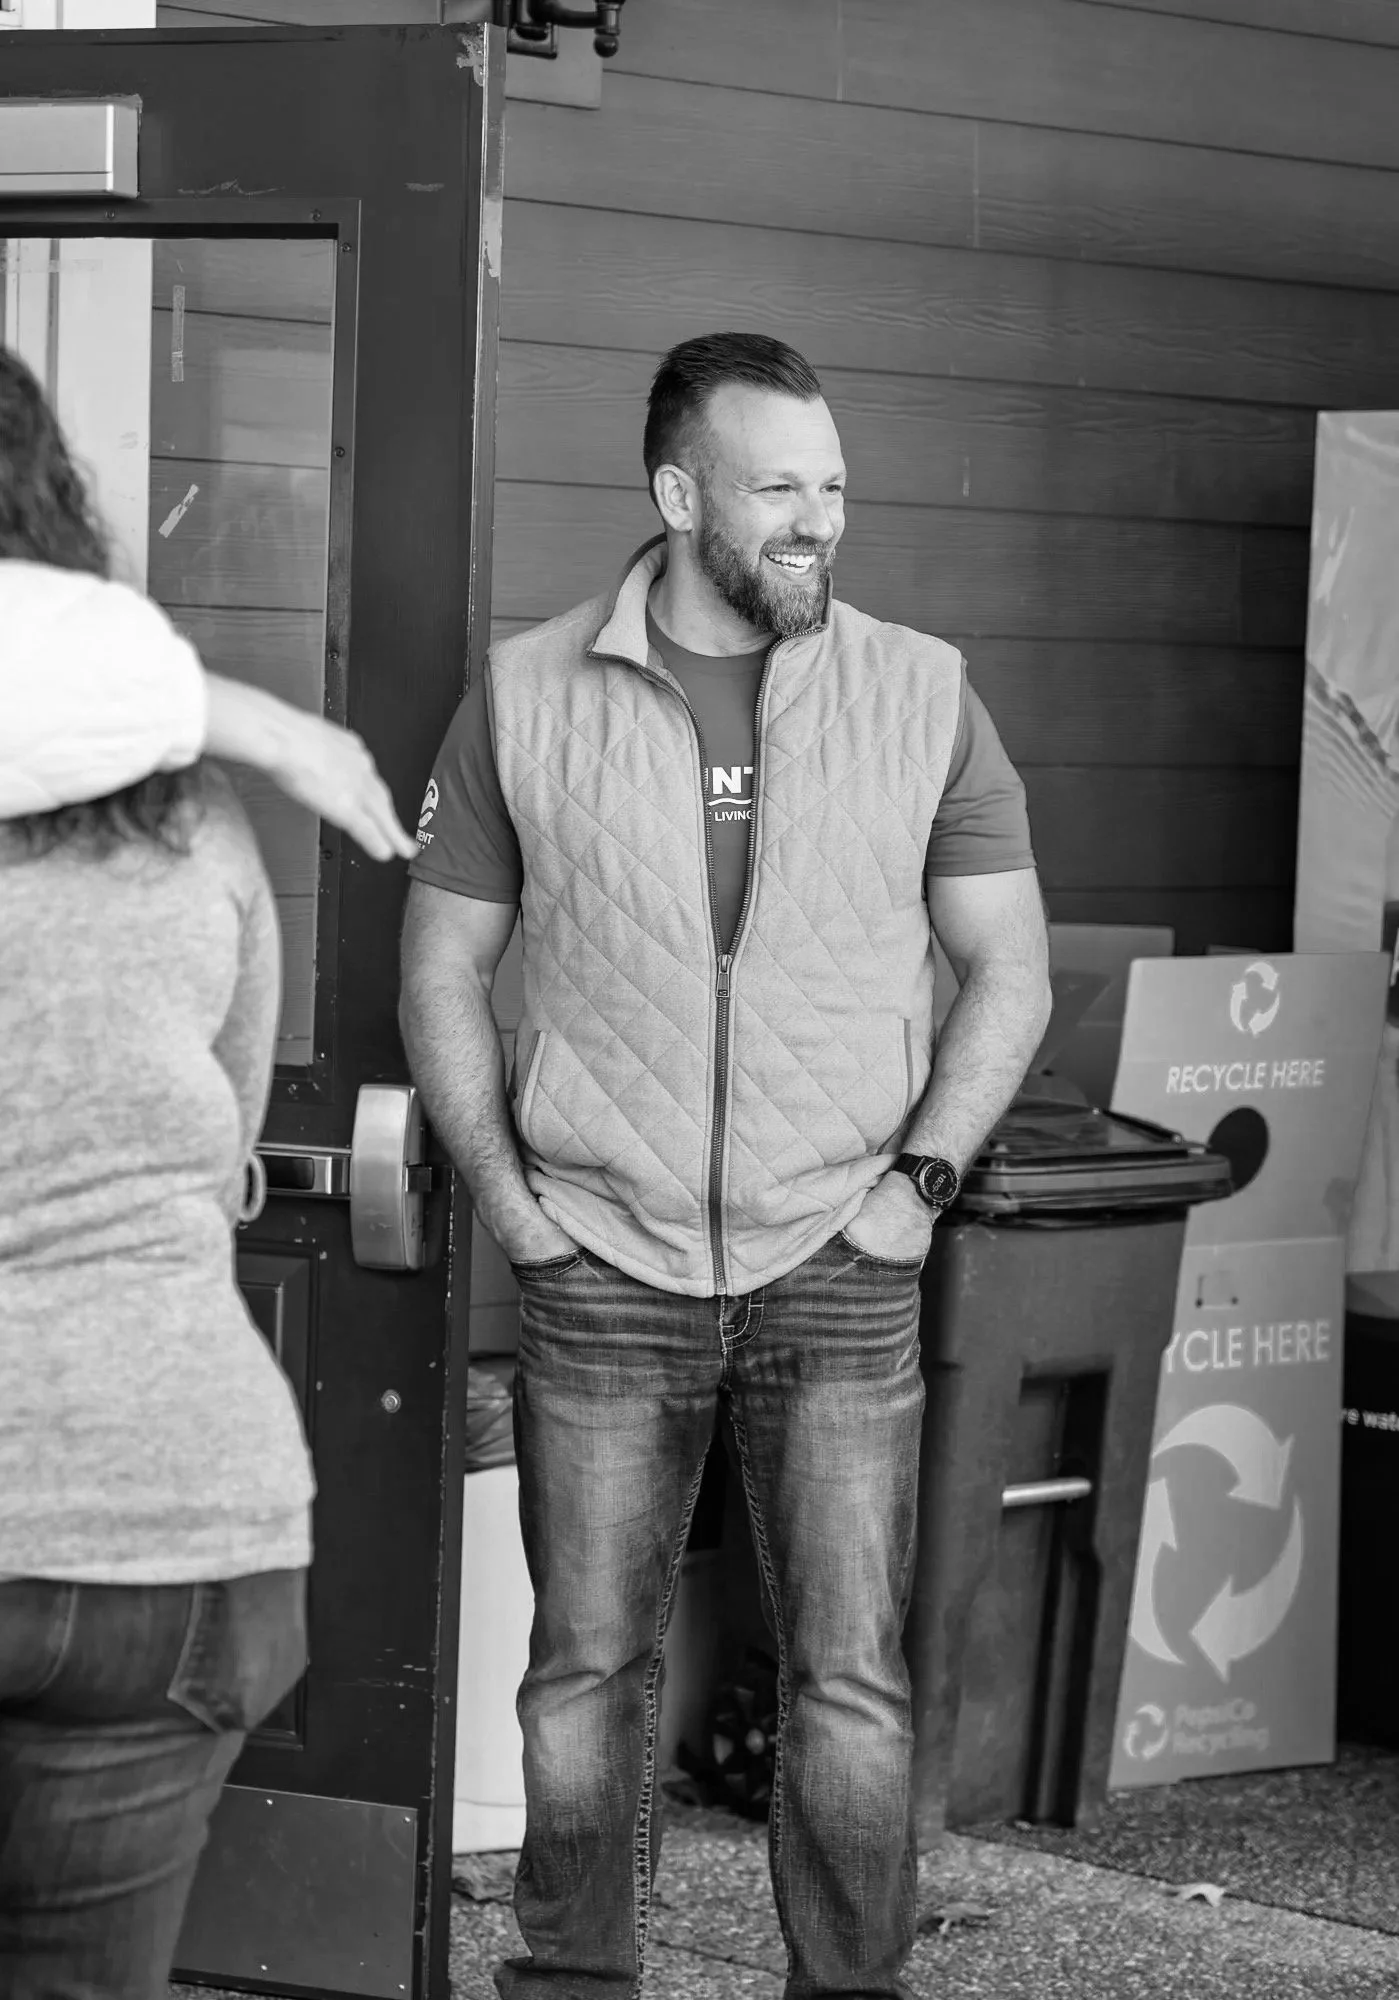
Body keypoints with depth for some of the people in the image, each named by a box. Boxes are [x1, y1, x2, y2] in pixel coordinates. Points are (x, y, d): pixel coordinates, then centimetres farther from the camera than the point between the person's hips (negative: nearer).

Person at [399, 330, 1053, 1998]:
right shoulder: (526, 699, 1)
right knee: (586, 1668, 7)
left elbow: (1008, 969, 7)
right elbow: (440, 973, 6)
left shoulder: (922, 696, 2)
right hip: (602, 1275, 0)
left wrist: (920, 1176, -3)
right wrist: (508, 1202, -2)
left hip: (838, 1269, 0)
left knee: (850, 1680, 0)